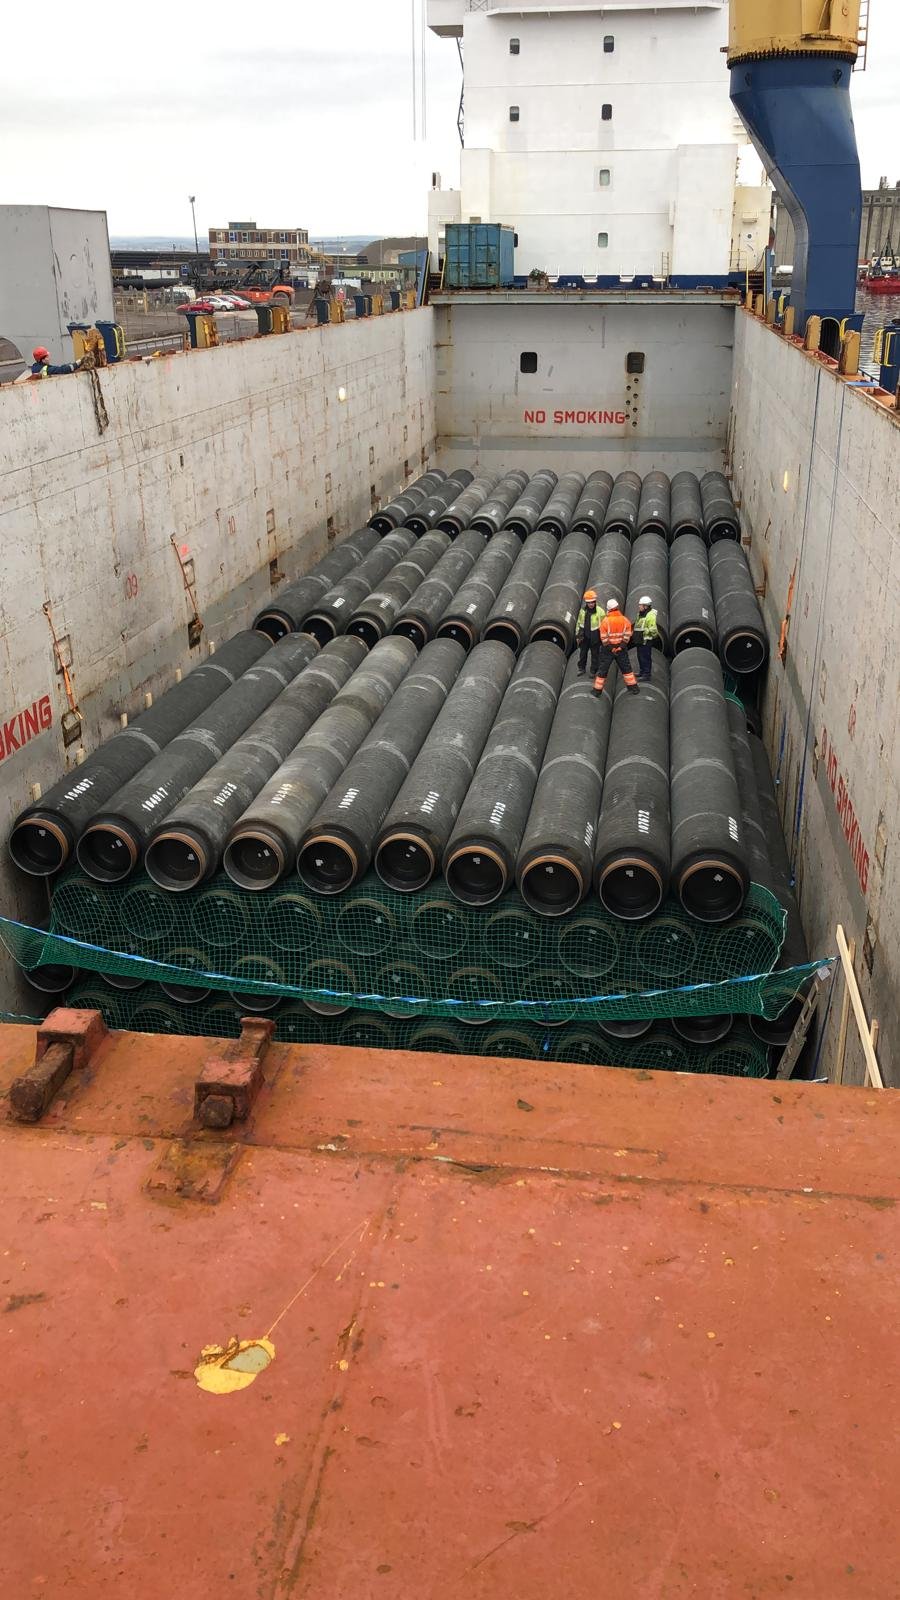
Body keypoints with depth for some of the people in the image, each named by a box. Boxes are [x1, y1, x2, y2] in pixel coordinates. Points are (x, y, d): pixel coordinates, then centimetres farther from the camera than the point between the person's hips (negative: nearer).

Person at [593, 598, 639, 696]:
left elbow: (604, 638, -13)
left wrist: (610, 648, -6)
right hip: (621, 649, 2)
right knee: (626, 668, 15)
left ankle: (597, 690, 12)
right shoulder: (625, 620, -6)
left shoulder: (605, 621, -14)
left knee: (602, 670, 8)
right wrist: (621, 647, -5)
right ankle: (633, 688, 18)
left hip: (608, 649, -2)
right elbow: (627, 636, -7)